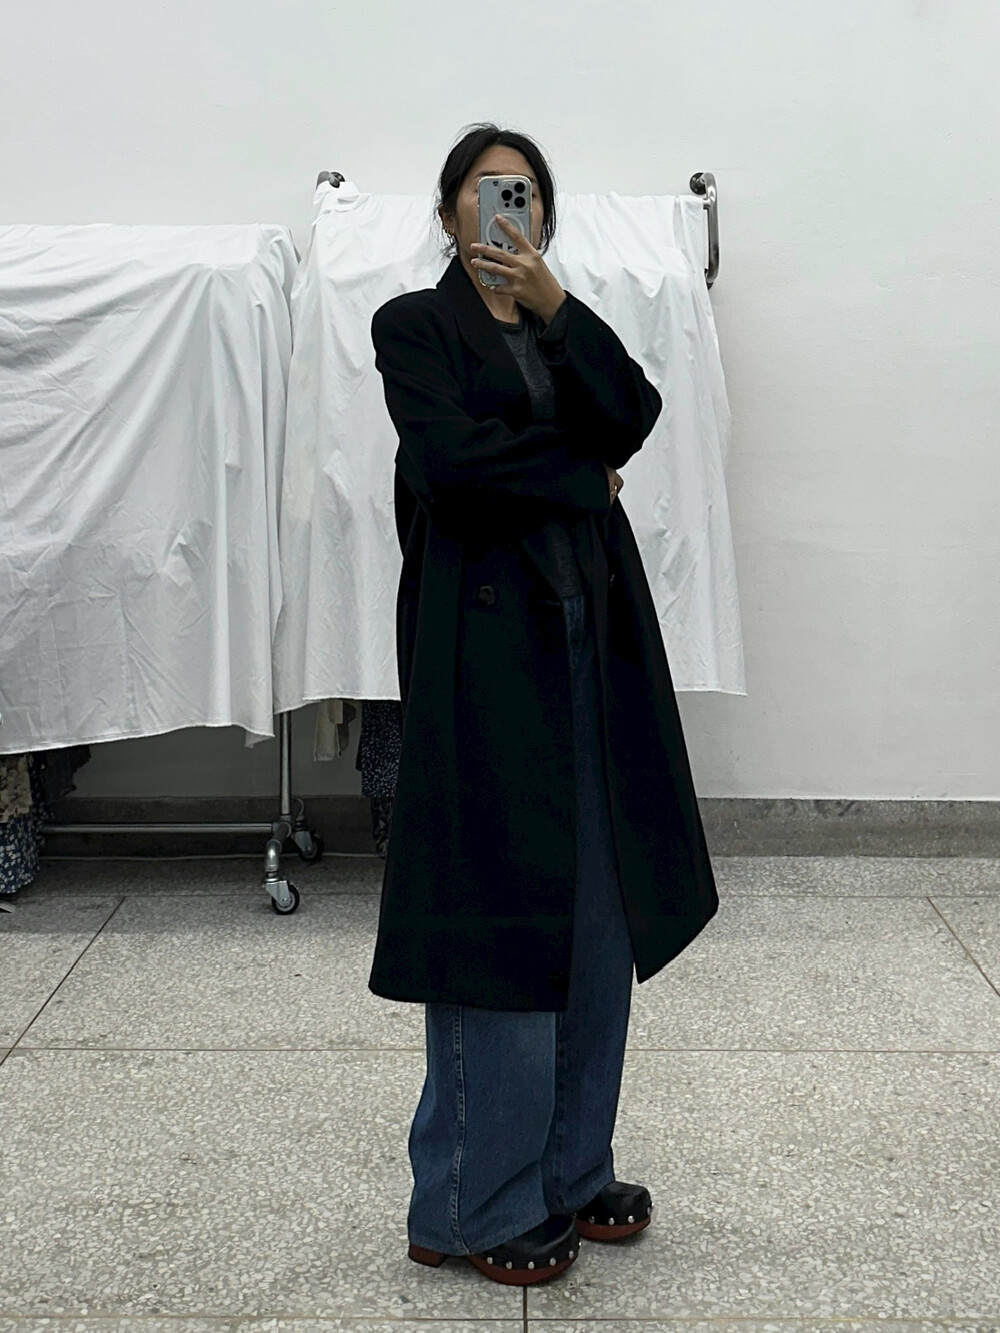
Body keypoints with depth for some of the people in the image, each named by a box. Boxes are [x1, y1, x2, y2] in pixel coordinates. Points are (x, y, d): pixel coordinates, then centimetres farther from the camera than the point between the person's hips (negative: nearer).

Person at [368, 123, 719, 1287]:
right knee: (501, 909, -5)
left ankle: (568, 1170, 21)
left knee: (596, 910, 8)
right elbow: (449, 458, -14)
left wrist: (555, 306, -11)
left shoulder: (567, 327, 18)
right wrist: (581, 474, -3)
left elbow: (634, 418, -1)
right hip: (487, 633, -6)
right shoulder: (414, 325, 3)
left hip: (591, 629, 6)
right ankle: (473, 1205, 6)